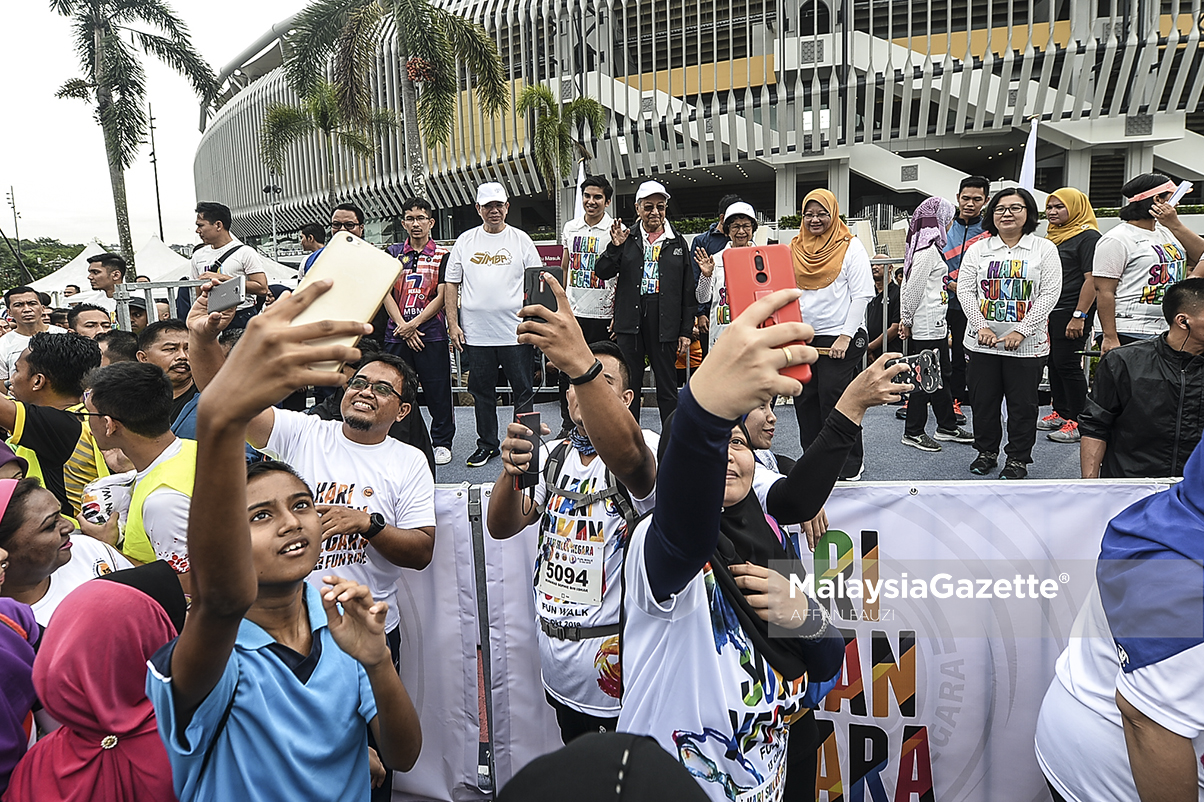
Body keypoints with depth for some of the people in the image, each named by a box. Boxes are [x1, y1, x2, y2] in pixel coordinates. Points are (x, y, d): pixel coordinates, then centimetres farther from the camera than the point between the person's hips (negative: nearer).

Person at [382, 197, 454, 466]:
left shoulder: (442, 255, 4)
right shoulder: (392, 253, 12)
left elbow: (441, 297, -3)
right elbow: (386, 293, 5)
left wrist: (414, 324, -10)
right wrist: (403, 327, -7)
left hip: (431, 333, -3)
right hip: (397, 333, 3)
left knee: (438, 390, 1)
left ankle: (442, 442, 14)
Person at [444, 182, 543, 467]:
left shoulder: (521, 240, 5)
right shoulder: (465, 241, 9)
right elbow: (452, 285, 10)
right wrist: (453, 324, 2)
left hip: (516, 333, -2)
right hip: (475, 333, 2)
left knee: (524, 391, 2)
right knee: (482, 392, 10)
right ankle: (487, 445, 24)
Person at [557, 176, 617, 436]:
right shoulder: (570, 228, 10)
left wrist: (619, 314, -10)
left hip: (602, 314, -4)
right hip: (572, 313, 4)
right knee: (567, 373, 8)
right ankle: (568, 426, 22)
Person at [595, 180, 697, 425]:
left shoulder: (678, 243, 9)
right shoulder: (627, 239, 10)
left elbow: (689, 291, 7)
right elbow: (602, 272, 3)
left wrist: (686, 331, 1)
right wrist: (615, 246, -13)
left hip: (665, 324, 0)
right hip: (630, 323, 1)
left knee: (667, 389, 6)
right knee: (628, 388, 6)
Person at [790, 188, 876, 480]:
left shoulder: (850, 246, -1)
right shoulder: (794, 248, 12)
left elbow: (862, 294, -6)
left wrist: (846, 336, -13)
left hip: (838, 338, -5)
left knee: (833, 399, -7)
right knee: (804, 400, 6)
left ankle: (850, 466, 8)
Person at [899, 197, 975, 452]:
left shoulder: (929, 246, 14)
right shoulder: (928, 249, -17)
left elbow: (911, 285, 16)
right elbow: (913, 288, -19)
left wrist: (906, 318, 14)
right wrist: (907, 320, -11)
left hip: (936, 323, 10)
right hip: (927, 326, -10)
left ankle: (947, 426, 27)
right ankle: (913, 432, 6)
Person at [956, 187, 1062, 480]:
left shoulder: (1045, 249, 2)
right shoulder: (978, 249, 7)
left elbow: (1049, 293, -4)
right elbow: (965, 290, 3)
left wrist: (1021, 331, -13)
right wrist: (980, 326, -9)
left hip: (1027, 343, -2)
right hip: (982, 341, 2)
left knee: (1023, 404, 5)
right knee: (983, 400, 9)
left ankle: (1018, 458, 18)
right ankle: (986, 451, 26)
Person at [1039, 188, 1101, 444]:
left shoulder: (1088, 236, -10)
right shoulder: (1052, 236, 16)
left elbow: (1092, 279, -16)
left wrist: (1079, 316, -21)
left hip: (1070, 314, -8)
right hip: (1048, 312, 9)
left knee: (1068, 364, -7)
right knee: (1053, 363, 12)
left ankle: (1078, 422, 0)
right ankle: (1060, 413, 23)